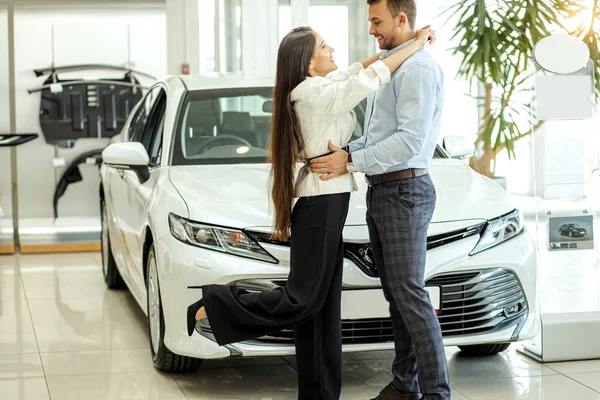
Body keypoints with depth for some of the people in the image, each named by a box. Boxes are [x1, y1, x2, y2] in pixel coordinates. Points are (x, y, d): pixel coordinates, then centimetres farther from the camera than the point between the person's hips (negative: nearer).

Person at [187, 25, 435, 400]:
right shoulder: (316, 94, -14)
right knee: (302, 301, -8)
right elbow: (372, 78, -19)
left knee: (323, 310, 9)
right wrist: (414, 46, -9)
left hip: (323, 203, 10)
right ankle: (214, 306, -1)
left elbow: (358, 71, 25)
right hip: (323, 203, -10)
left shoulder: (314, 88, 12)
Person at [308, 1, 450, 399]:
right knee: (395, 292, 11)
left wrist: (351, 162, -21)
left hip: (405, 191, -10)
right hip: (380, 191, 10)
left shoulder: (419, 67, -14)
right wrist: (342, 151, 10)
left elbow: (411, 140, -23)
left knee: (409, 293, -10)